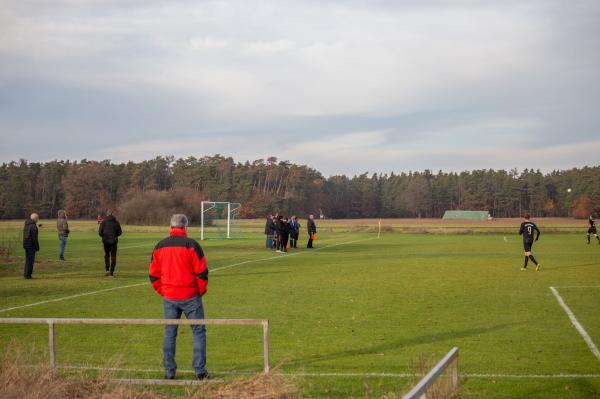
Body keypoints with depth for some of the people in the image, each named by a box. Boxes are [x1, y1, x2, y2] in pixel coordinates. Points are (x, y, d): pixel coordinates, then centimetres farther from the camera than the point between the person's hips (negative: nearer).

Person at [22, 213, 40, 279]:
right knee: (30, 260, -3)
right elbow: (34, 238, -19)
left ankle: (26, 274, 19)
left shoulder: (26, 225, 11)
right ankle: (28, 275, -3)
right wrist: (37, 247, -12)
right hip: (31, 246, -9)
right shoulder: (33, 226, -17)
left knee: (28, 260, 16)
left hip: (26, 244, 9)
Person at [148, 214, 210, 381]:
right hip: (190, 297, -3)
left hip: (169, 298, 4)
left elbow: (153, 275, 7)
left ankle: (169, 372, 12)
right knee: (198, 331, 6)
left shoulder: (160, 246, 5)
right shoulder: (191, 245, -9)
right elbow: (202, 272, -11)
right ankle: (200, 371, 3)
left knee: (169, 333, 11)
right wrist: (201, 290, 3)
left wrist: (163, 292, 15)